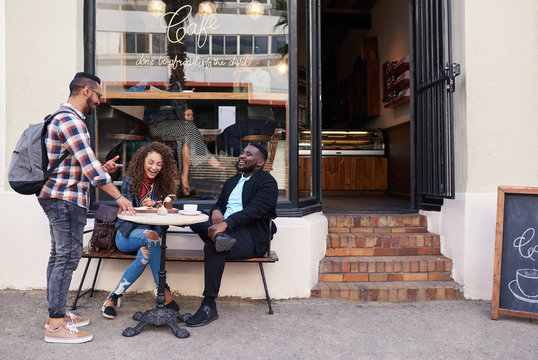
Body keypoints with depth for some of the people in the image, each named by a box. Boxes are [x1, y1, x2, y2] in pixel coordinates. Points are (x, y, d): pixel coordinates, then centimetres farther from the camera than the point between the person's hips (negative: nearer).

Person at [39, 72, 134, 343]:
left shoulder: (63, 117, 19)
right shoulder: (71, 120, -16)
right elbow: (88, 164, -22)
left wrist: (102, 168, 13)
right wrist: (118, 196, -19)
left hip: (57, 197, 11)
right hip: (66, 198, -11)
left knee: (59, 255, 15)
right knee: (67, 257, -6)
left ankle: (55, 313, 26)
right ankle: (56, 325, 2)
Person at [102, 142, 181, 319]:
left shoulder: (162, 184, 7)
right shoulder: (130, 181, -1)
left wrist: (154, 207, -16)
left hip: (151, 232, 3)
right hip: (127, 234, -2)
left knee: (146, 251, -35)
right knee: (151, 236, -36)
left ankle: (115, 296, -21)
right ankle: (164, 291, -28)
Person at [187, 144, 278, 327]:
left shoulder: (267, 182, -2)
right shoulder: (232, 181, 25)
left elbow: (254, 211, -17)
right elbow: (220, 204, 22)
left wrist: (225, 224, -30)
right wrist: (215, 211, -5)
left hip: (252, 236, -7)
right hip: (225, 228, 8)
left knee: (213, 247, -33)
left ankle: (209, 306, -26)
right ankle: (219, 237, -42)